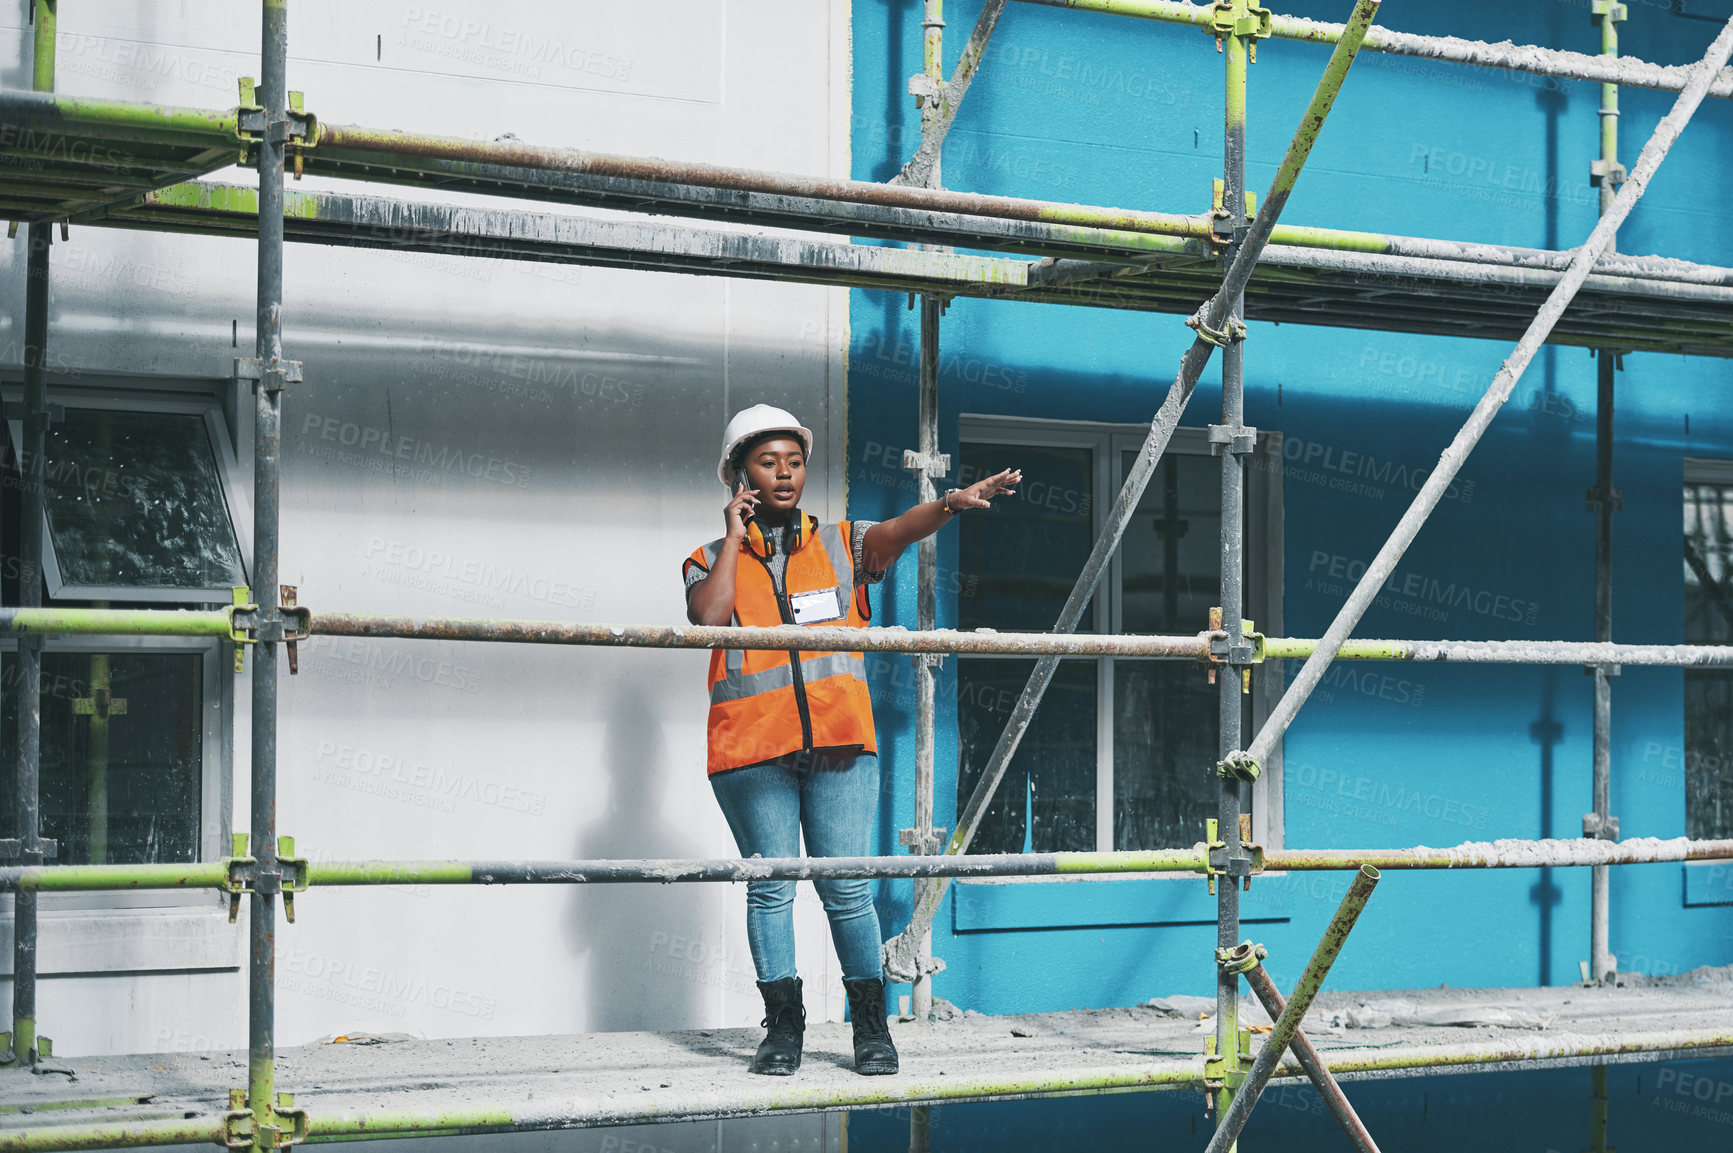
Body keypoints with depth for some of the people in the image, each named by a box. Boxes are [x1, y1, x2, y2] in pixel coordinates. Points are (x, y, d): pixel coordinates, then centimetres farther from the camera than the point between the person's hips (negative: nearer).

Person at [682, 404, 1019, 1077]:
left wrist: (950, 504, -28)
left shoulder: (839, 546, 12)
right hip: (751, 751, 0)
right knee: (770, 889, 3)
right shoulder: (712, 560, 9)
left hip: (839, 745, 0)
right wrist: (736, 538, -3)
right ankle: (783, 1027, 12)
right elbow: (708, 617, -12)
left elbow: (897, 532, -8)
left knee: (846, 889, -1)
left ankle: (871, 1025, 10)